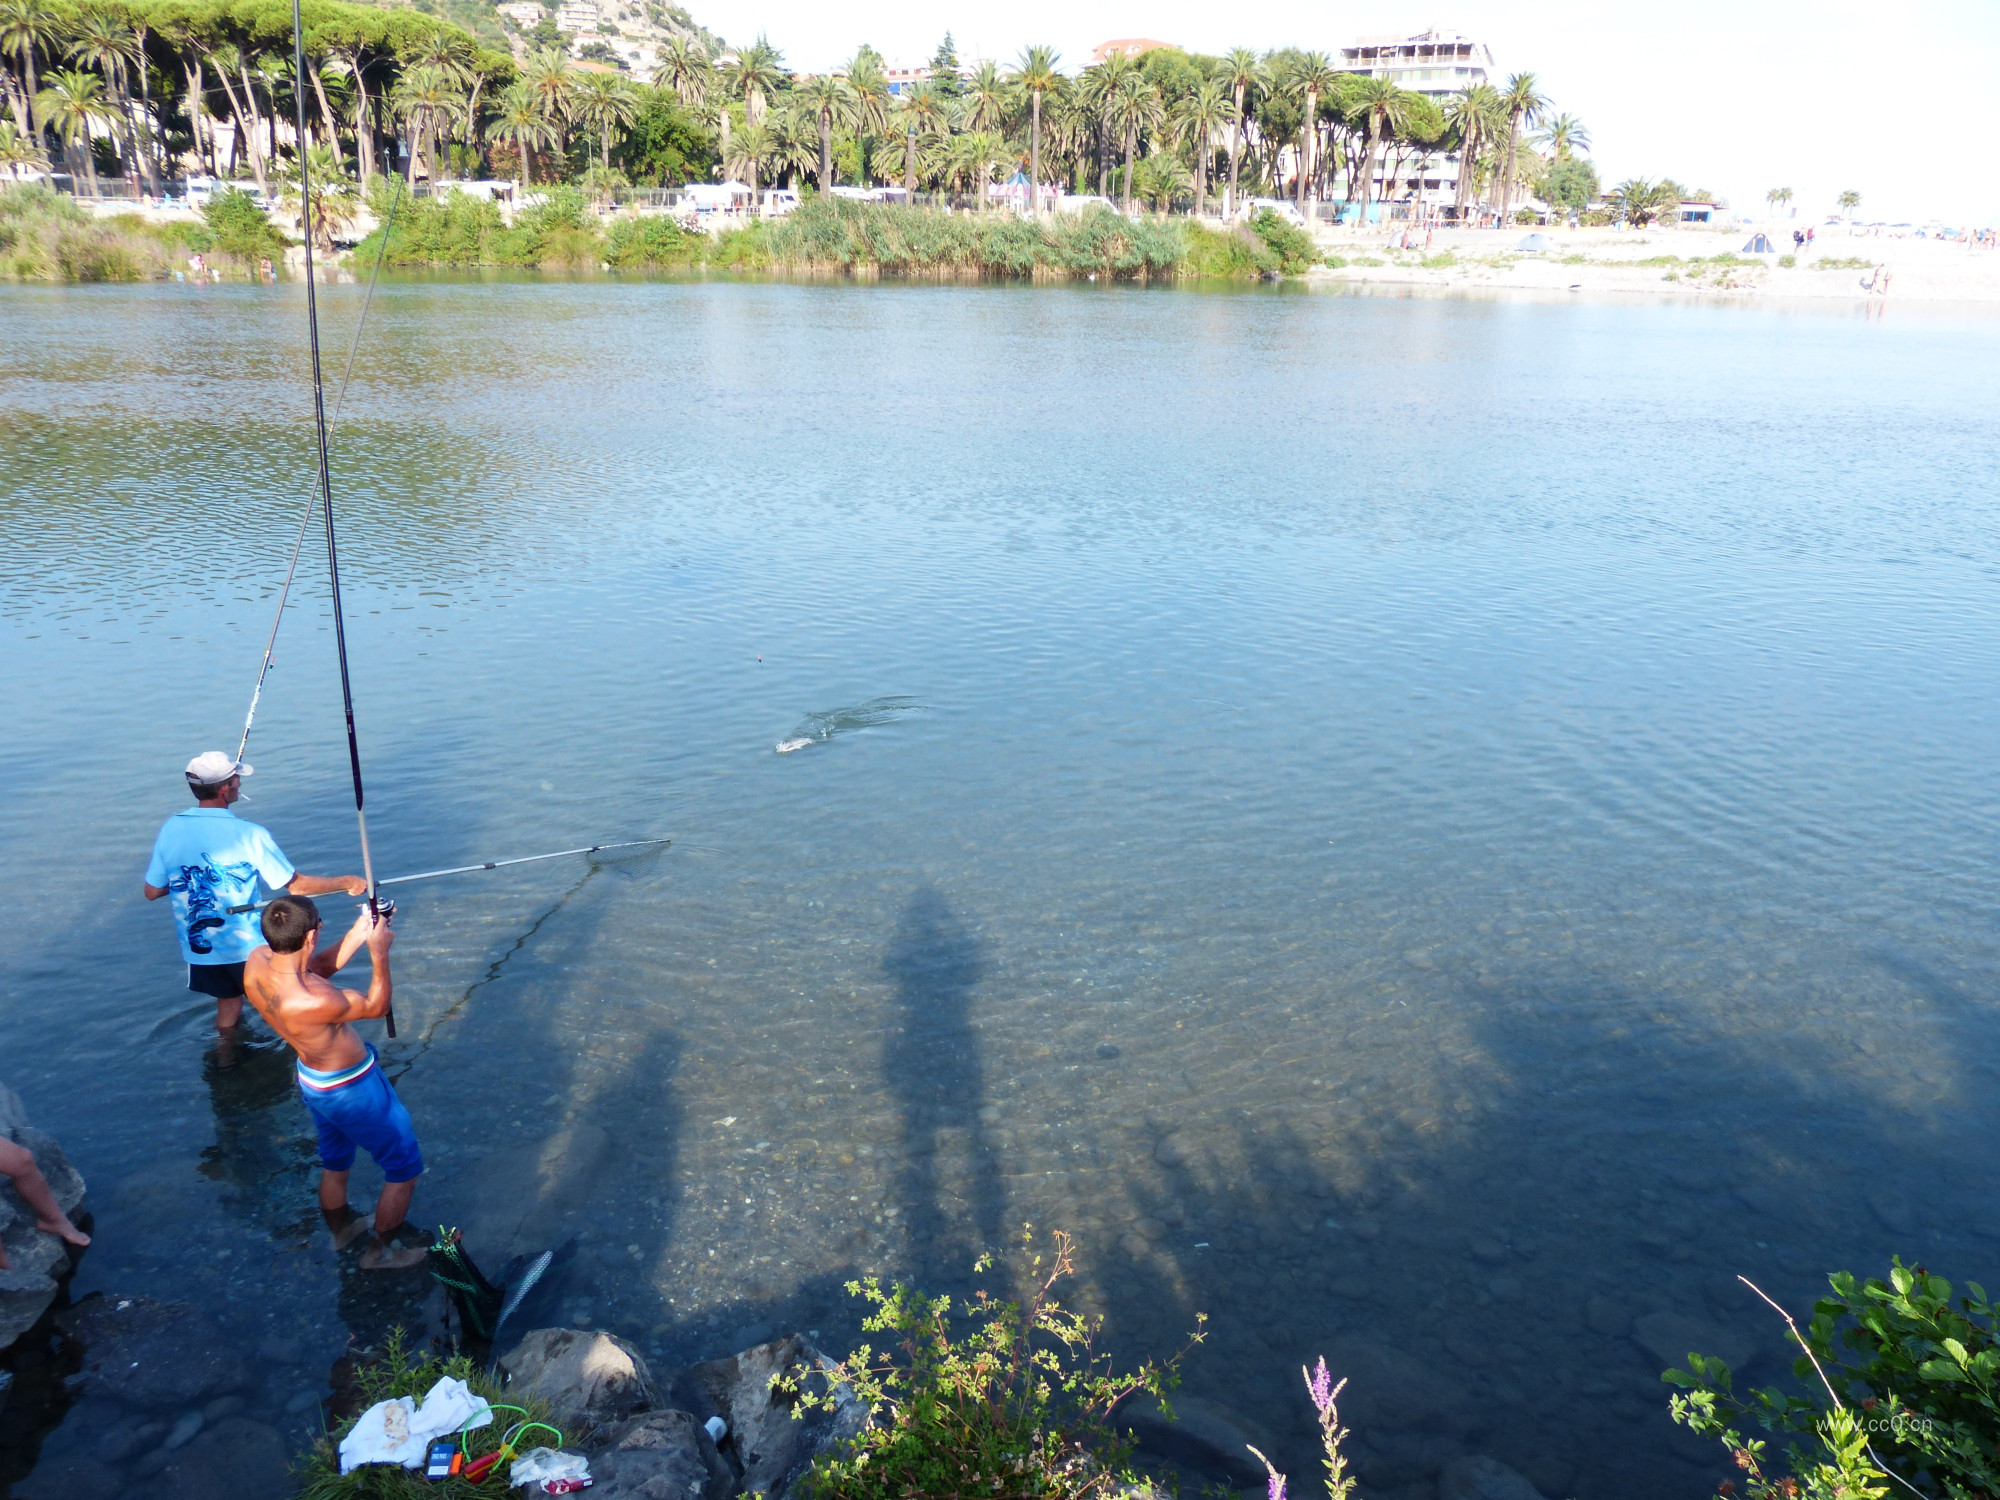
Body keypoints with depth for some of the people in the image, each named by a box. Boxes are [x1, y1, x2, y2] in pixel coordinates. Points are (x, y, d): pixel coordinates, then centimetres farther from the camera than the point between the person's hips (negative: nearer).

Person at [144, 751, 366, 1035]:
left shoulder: (170, 829, -7)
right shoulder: (248, 834, -20)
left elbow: (152, 892, 3)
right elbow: (297, 886, -15)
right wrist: (347, 882, -6)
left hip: (198, 946, 5)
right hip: (248, 946, -4)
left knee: (227, 1000, 23)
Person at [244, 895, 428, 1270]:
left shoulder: (257, 961, -19)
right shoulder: (311, 1002, -40)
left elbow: (319, 968, 1)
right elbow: (375, 1007, -21)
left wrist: (358, 933, -7)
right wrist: (379, 954, -15)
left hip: (312, 1080, 8)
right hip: (352, 1090, -8)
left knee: (334, 1161, 33)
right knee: (404, 1170, 15)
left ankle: (341, 1228, 56)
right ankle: (380, 1252, 33)